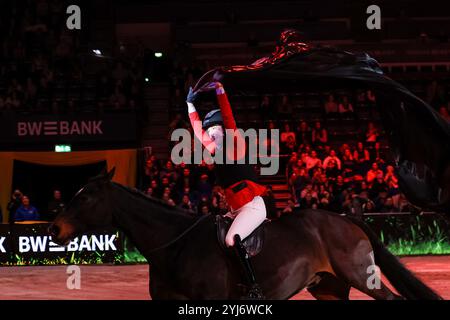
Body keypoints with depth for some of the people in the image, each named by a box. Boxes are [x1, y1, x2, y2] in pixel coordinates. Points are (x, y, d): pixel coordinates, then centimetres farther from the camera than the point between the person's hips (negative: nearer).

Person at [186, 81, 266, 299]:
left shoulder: (235, 145, -4)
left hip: (253, 206, -9)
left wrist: (220, 91, -16)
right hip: (236, 210, 9)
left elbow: (228, 118, -15)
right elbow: (197, 130, 22)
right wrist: (190, 104, 24)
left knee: (231, 239, -30)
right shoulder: (216, 152, 15)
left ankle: (255, 288, -34)